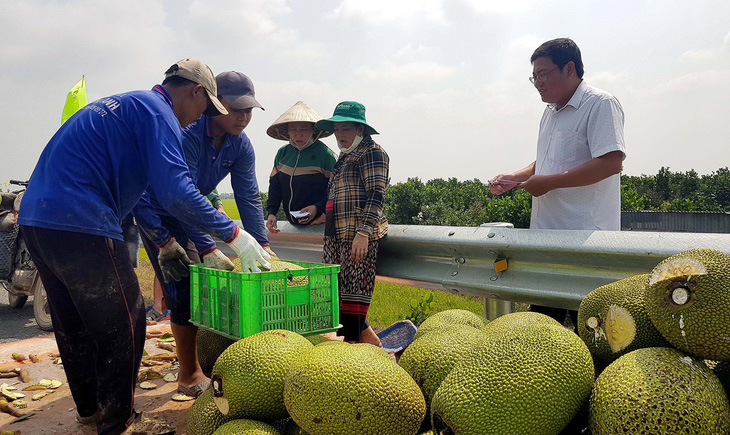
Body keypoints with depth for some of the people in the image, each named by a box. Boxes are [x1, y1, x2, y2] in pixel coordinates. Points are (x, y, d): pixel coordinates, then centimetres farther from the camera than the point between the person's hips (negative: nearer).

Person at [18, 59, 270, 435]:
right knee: (123, 325, 2)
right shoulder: (156, 110, -7)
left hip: (36, 218, 11)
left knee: (74, 325, 21)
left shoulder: (121, 105, 25)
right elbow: (176, 191, -20)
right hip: (79, 225, -11)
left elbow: (133, 187, 29)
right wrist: (234, 235, -11)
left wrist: (164, 242, 29)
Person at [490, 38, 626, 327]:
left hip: (586, 236, -8)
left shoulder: (600, 104, -7)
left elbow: (611, 162, -19)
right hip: (547, 235, 9)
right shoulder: (551, 112, 19)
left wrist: (550, 182, -19)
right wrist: (514, 179, 10)